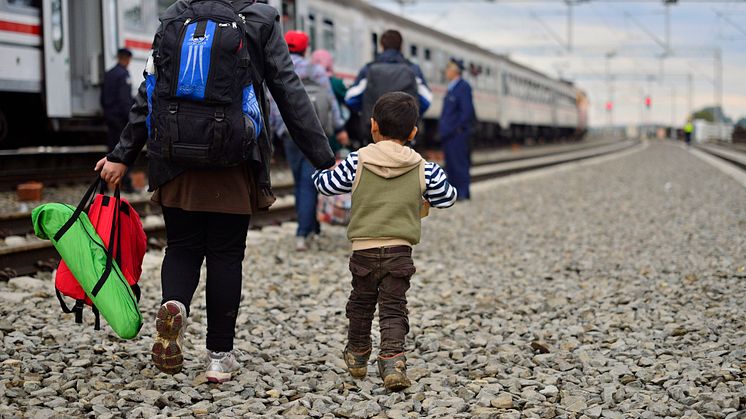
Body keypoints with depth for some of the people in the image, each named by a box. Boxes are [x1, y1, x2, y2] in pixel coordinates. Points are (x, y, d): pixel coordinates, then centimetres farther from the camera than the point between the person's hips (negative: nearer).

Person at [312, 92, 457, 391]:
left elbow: (327, 184, 6)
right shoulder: (423, 169, 1)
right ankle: (392, 361, -13)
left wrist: (319, 169, 28)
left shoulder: (357, 162, -3)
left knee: (361, 303, 19)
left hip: (364, 249, 0)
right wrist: (427, 198, 33)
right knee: (393, 308, 2)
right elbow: (447, 197, 12)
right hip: (400, 251, 0)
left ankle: (357, 356, 34)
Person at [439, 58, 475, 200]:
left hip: (458, 134, -10)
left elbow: (467, 111, -17)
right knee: (451, 164, 11)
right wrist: (443, 127, 15)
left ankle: (463, 193, -3)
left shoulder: (463, 87, -11)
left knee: (460, 163, -7)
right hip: (448, 134, 10)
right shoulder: (451, 88, 17)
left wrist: (458, 128, -16)